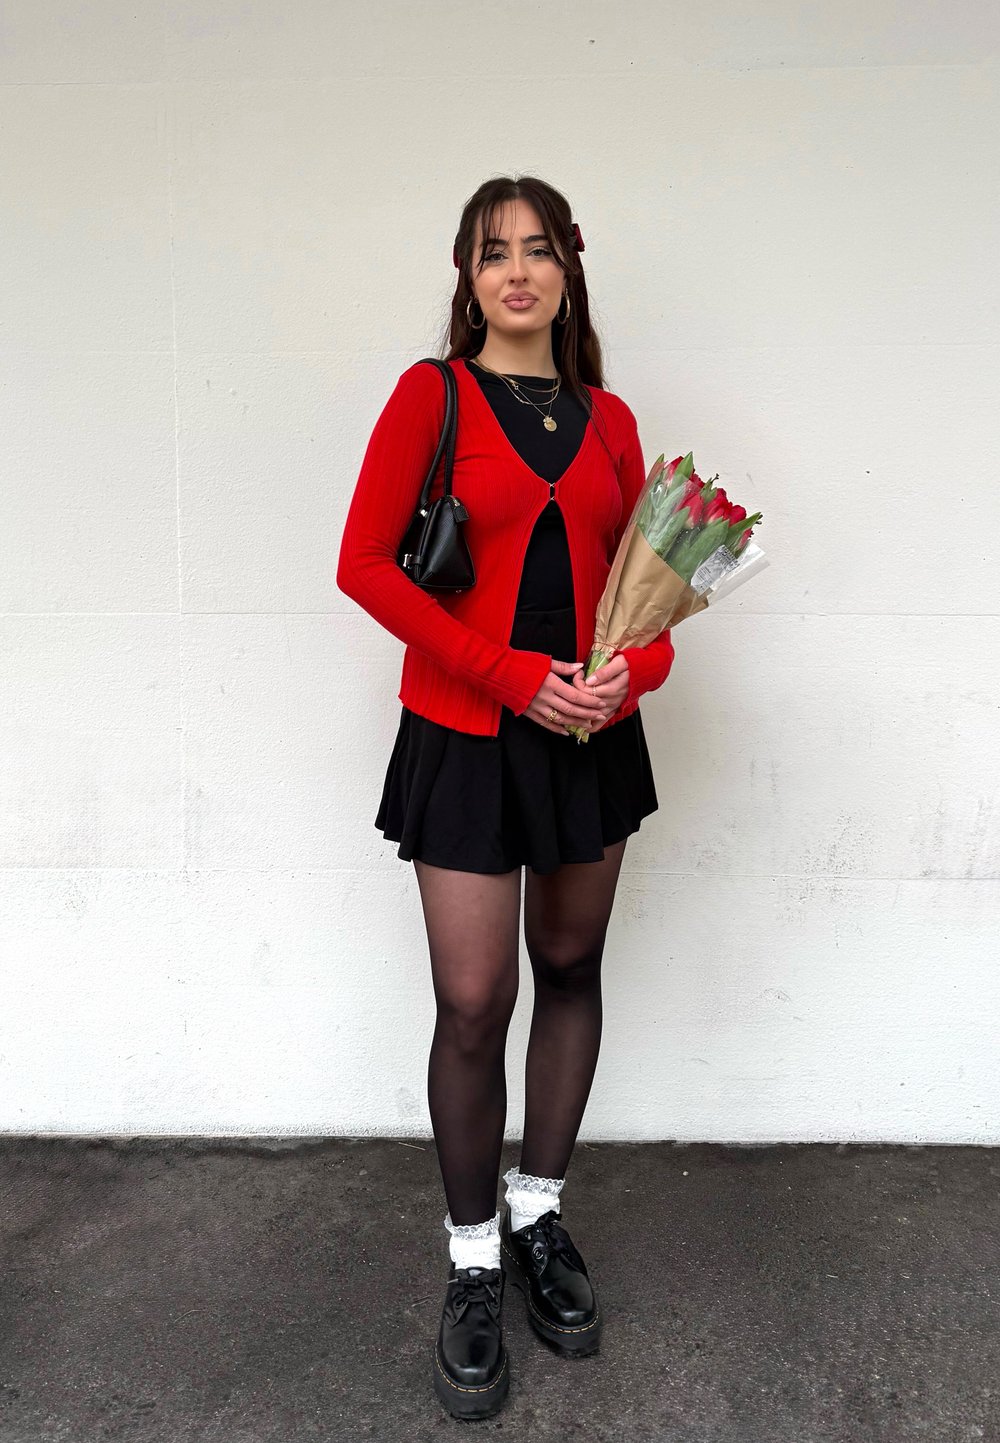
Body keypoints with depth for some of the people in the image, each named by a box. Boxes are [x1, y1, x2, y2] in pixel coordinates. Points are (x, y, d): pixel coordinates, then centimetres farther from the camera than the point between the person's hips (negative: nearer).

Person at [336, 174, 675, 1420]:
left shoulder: (607, 419, 9)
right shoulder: (431, 395, -3)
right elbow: (366, 562, -10)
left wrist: (639, 666, -10)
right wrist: (511, 675, -16)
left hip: (593, 734, 5)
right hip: (466, 735, -4)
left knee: (570, 971, 13)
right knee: (473, 1005, -1)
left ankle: (540, 1218, 34)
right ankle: (474, 1263, 22)